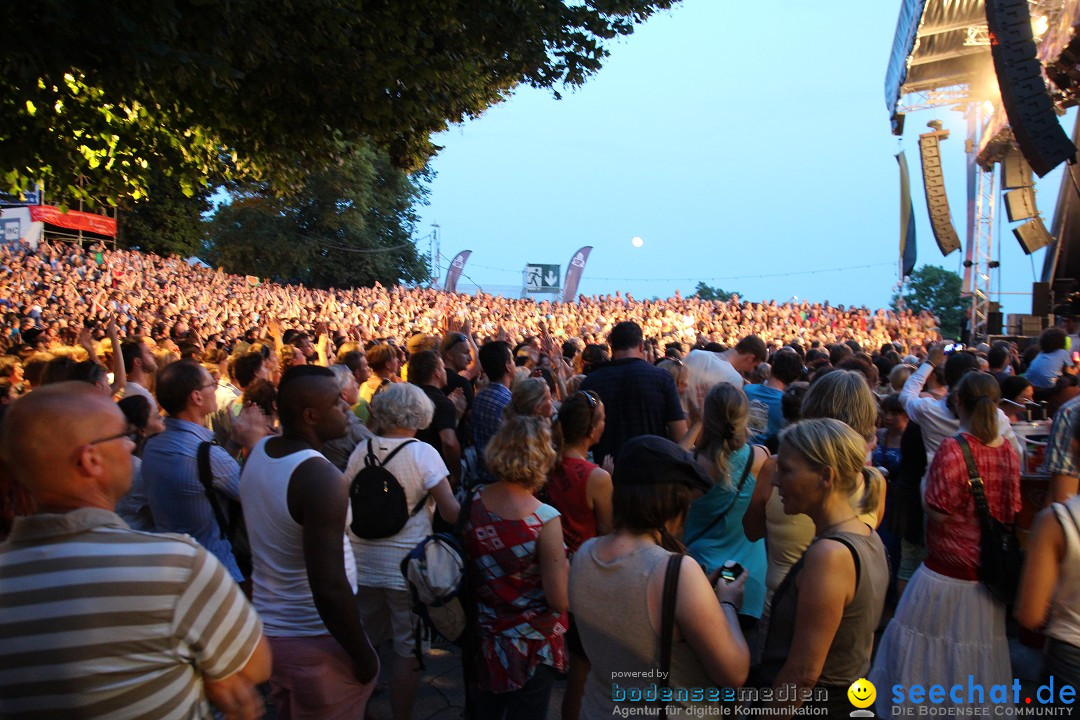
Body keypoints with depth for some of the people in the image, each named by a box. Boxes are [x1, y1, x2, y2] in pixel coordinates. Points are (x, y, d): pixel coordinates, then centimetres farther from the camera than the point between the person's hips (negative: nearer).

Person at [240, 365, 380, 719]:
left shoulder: (258, 451, -2)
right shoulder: (322, 477, -28)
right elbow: (330, 589, -30)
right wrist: (364, 655, -17)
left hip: (267, 627, 8)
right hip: (316, 641, -8)